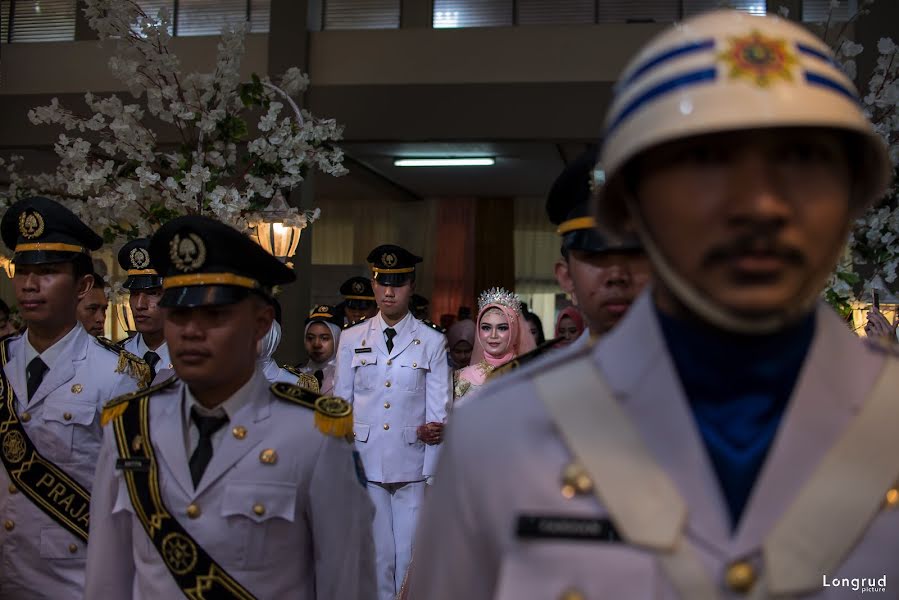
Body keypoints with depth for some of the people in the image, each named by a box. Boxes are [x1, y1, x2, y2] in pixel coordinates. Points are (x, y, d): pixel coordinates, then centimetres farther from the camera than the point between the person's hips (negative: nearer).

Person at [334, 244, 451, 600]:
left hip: (411, 465, -1)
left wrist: (433, 473, -4)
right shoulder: (351, 339, 7)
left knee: (410, 556, 2)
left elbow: (440, 410, 2)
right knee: (376, 554, 5)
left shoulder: (432, 342, 3)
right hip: (364, 463, 1)